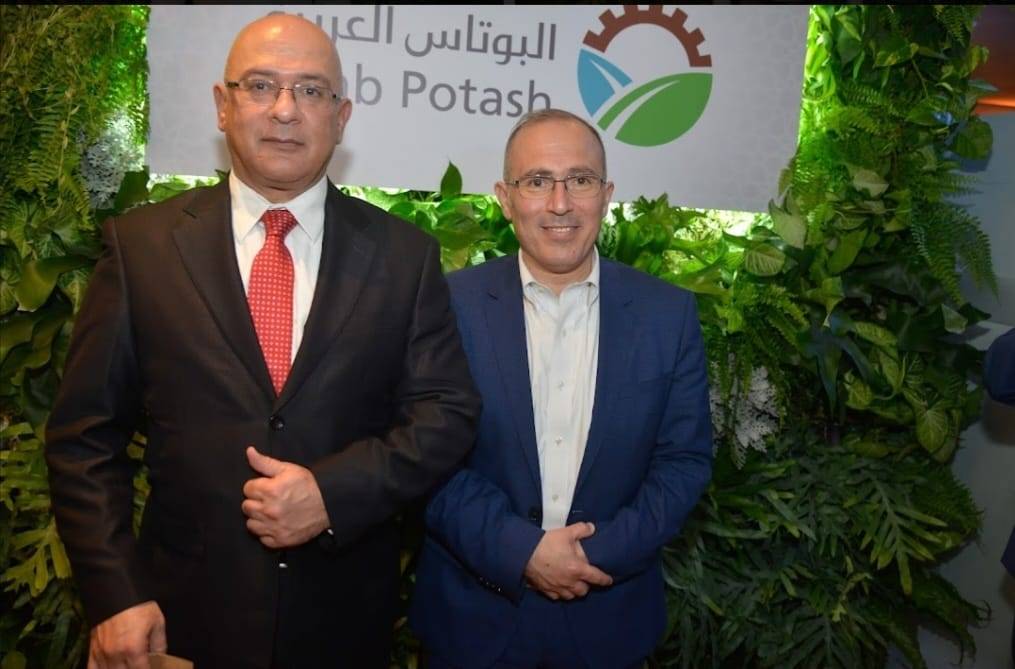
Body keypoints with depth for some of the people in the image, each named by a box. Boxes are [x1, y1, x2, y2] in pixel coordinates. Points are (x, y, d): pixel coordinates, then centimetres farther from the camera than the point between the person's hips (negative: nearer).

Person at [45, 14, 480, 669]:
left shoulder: (404, 255, -3)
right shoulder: (142, 244, -3)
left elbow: (447, 415, -3)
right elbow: (86, 437, -2)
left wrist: (334, 492, -17)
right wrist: (116, 594, -8)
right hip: (186, 614, 0)